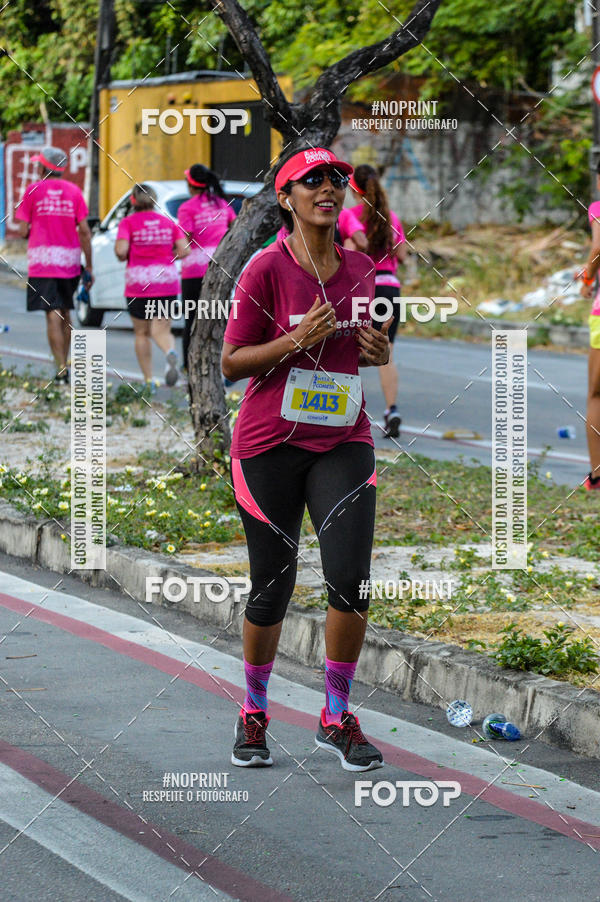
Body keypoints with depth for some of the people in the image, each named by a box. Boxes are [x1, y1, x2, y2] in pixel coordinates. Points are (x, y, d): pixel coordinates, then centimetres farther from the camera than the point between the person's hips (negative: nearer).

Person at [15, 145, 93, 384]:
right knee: (64, 313, 17)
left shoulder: (33, 190, -1)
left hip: (42, 261, -3)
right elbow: (84, 231, 1)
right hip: (70, 260, 3)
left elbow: (23, 231, -2)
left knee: (53, 316, -7)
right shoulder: (73, 191, 6)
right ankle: (64, 365, 20)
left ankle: (61, 371, -13)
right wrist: (89, 267, 5)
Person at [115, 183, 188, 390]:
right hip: (167, 281, 2)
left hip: (138, 282, -2)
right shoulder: (168, 222, 8)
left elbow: (121, 251, -15)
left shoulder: (128, 222, -2)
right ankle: (170, 352, -33)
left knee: (141, 333, 11)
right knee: (161, 330, 0)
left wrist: (123, 256, 7)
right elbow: (184, 250, 0)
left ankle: (148, 379, 7)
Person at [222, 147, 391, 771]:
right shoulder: (268, 269, -7)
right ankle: (253, 713, 26)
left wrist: (380, 351, 1)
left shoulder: (362, 270, 8)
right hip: (269, 445, -3)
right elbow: (231, 363, -7)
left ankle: (336, 718, 5)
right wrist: (297, 340, -20)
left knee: (350, 579, -11)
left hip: (343, 444, 3)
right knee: (272, 587, 3)